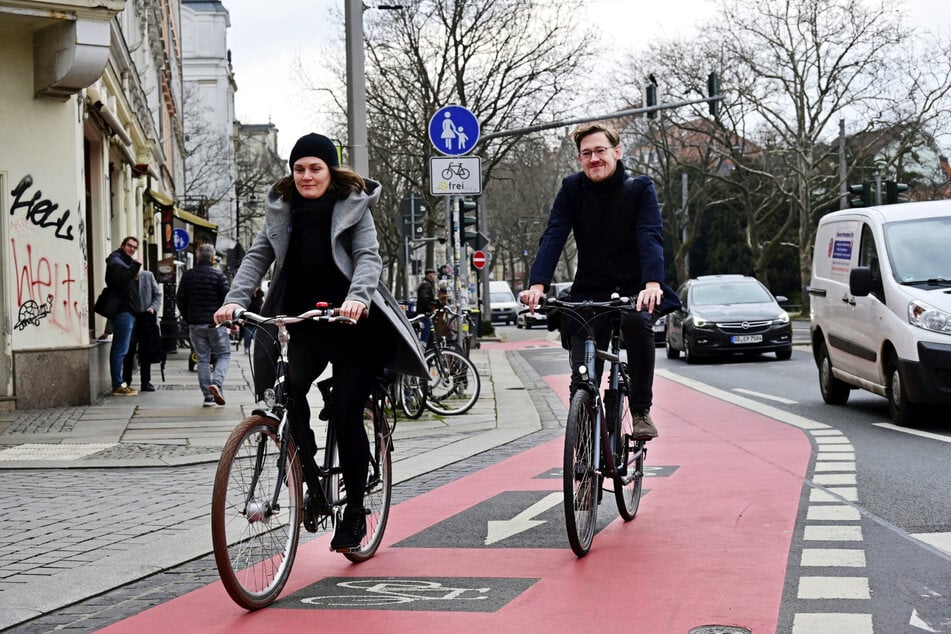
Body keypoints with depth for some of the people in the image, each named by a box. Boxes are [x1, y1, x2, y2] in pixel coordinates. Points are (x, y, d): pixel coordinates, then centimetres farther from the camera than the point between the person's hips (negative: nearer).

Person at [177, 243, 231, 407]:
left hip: (195, 324, 3)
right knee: (224, 355, 8)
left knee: (202, 359, 8)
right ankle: (217, 383, -17)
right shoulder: (218, 275, -7)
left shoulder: (187, 276, 5)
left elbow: (179, 299, 8)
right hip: (216, 323, -3)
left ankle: (207, 396, 4)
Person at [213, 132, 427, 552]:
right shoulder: (282, 210, 9)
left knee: (346, 415, -5)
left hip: (352, 324, -4)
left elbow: (369, 256, -15)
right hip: (303, 325, 4)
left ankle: (355, 512, 8)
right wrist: (235, 299, -17)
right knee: (283, 392, -18)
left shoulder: (353, 206, -2)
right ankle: (313, 485, 0)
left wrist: (358, 296, -35)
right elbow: (258, 256, 0)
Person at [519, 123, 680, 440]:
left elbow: (650, 237, -19)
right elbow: (553, 237, -11)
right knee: (582, 379, -14)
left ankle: (641, 410, -18)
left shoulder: (640, 188, -5)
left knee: (637, 321, -36)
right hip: (589, 294, 2)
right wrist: (537, 284, -29)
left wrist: (653, 283, -39)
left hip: (634, 292, -2)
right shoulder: (572, 189, 0)